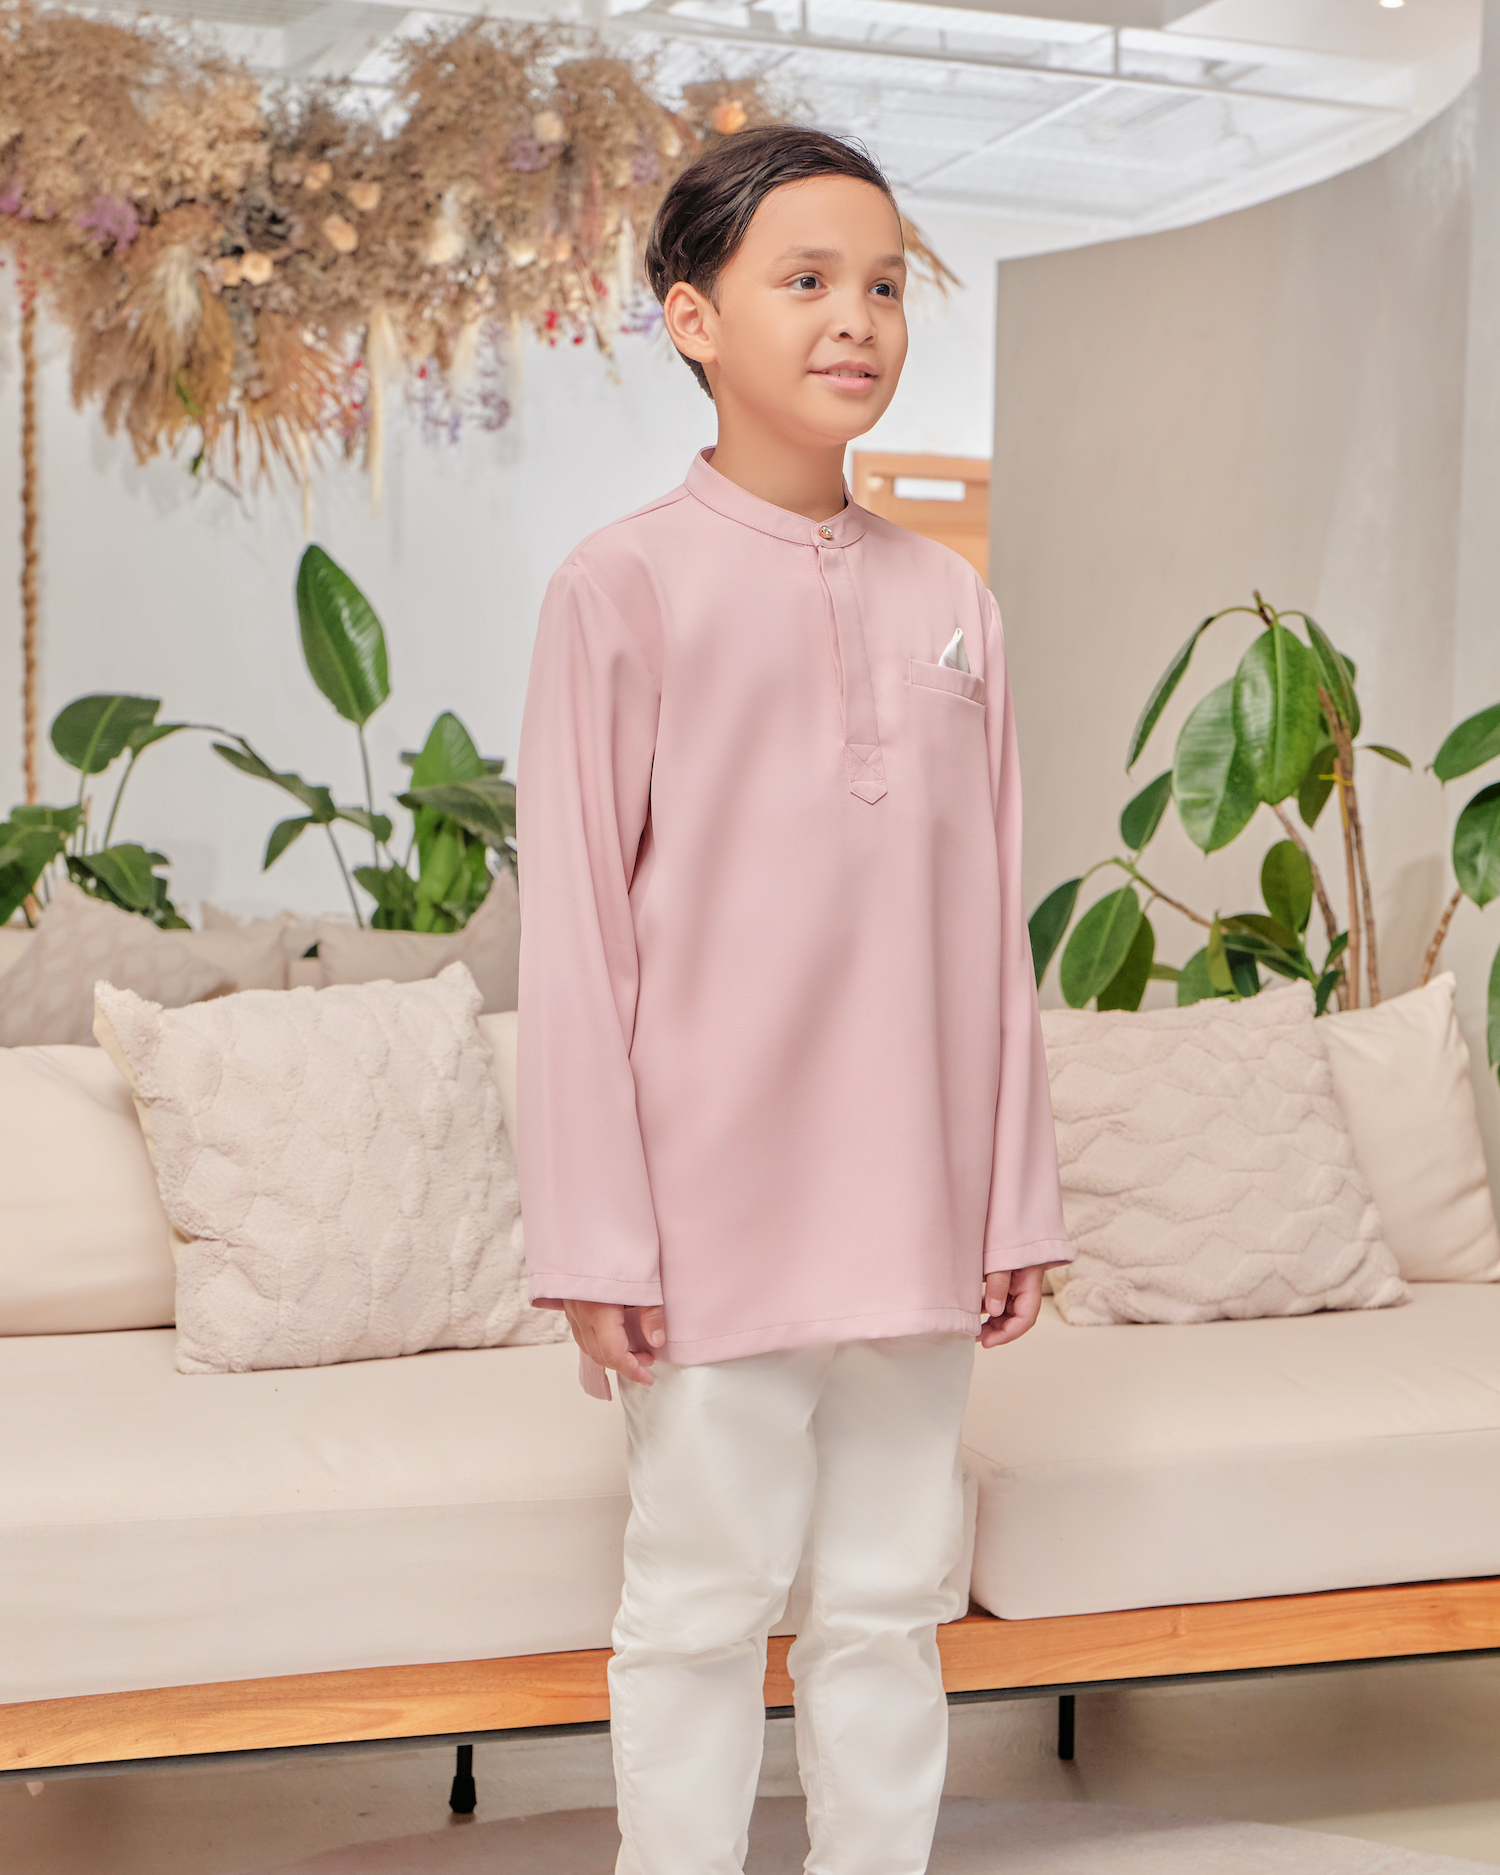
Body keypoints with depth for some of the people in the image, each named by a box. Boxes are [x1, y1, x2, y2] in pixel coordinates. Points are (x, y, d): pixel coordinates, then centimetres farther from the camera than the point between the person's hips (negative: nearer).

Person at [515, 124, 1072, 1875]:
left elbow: (992, 924, 10)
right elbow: (574, 932, -7)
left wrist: (1017, 1198, 9)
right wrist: (596, 1234, -10)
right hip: (716, 1207, -4)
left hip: (913, 1214, 4)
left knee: (892, 1601, 14)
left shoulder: (948, 599, 8)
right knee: (702, 1605, 7)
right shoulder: (625, 584, -6)